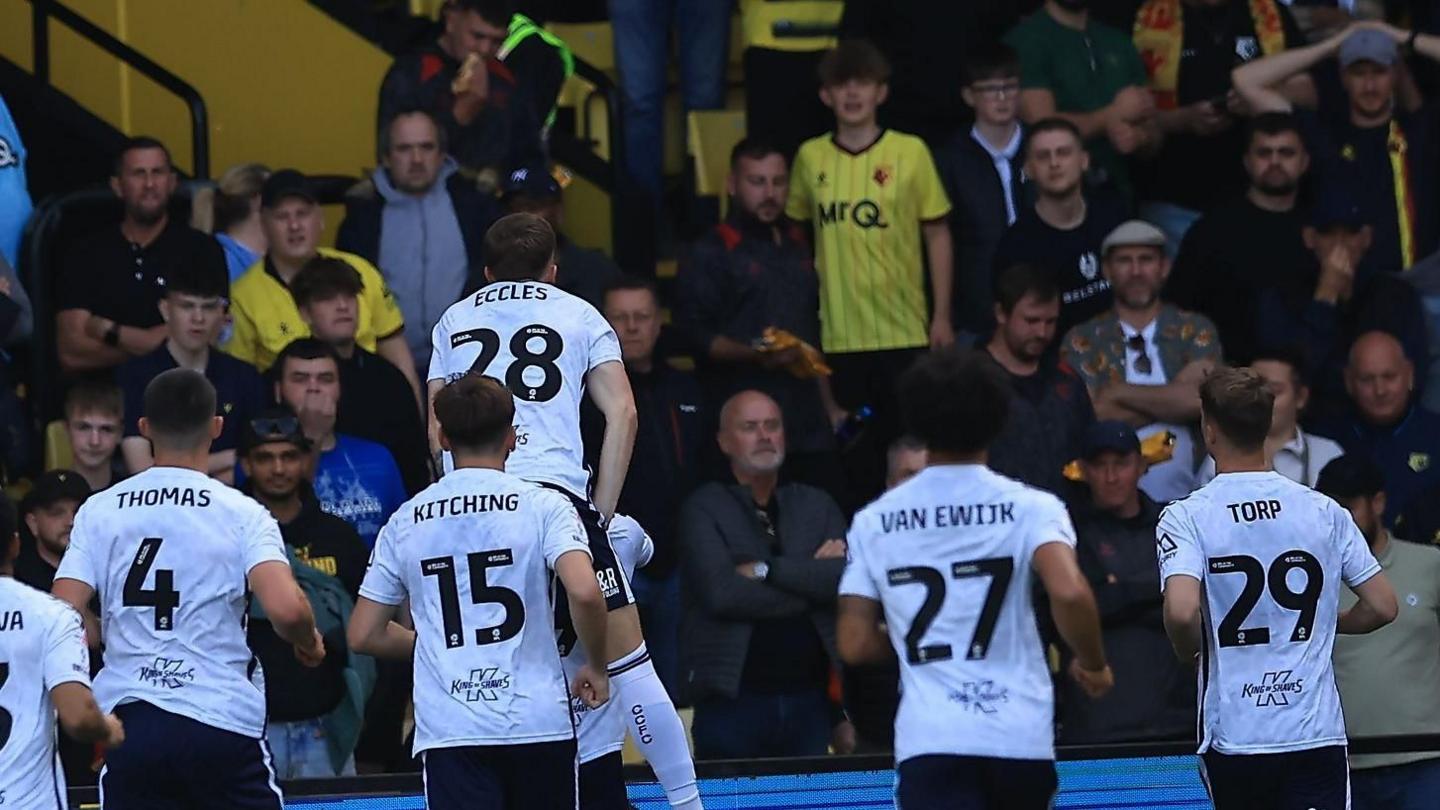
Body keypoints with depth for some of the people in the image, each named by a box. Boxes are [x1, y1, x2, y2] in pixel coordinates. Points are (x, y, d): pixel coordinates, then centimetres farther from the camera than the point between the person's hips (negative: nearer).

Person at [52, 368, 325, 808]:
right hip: (222, 722, -2)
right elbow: (286, 609, -17)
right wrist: (309, 641, 5)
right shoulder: (241, 513, -3)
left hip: (128, 722, 2)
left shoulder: (99, 511, 4)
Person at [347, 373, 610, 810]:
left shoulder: (405, 522, 9)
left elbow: (363, 635, 12)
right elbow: (584, 592, -16)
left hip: (448, 730, 1)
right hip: (538, 722, -1)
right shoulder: (542, 505, 0)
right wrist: (598, 666, 1)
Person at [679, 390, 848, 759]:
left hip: (809, 698, 3)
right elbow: (721, 593, -13)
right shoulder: (704, 509, 2)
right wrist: (810, 578, -5)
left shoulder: (817, 506, 14)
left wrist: (766, 569, -9)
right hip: (734, 699, -3)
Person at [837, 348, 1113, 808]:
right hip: (1020, 735, 1)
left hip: (929, 739, -1)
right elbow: (1069, 593, -18)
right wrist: (1093, 665, 1)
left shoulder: (873, 523, 6)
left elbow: (855, 644, 5)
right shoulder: (1029, 507, -1)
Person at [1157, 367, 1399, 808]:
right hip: (1318, 734, 1)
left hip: (1234, 735, -1)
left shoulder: (1185, 518, -5)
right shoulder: (1325, 511, 4)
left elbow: (1182, 612, -20)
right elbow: (1383, 607, 6)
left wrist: (1188, 652, 2)